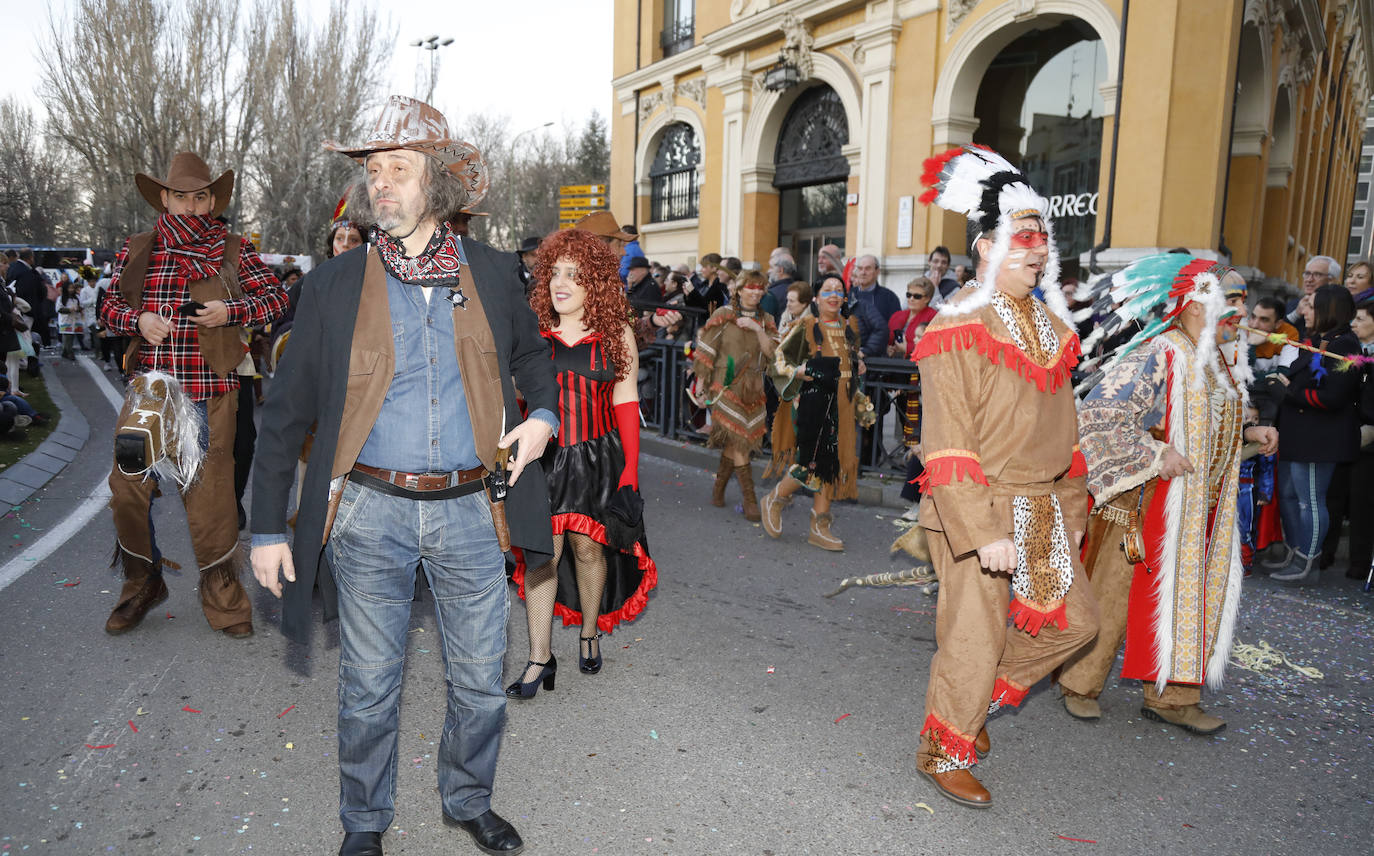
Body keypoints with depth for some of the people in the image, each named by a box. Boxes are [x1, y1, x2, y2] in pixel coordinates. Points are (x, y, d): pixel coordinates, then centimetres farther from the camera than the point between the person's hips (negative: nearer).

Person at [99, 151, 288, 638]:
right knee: (127, 490, 4)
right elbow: (110, 306, 15)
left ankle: (224, 602, 16)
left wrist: (231, 311, -12)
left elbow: (277, 298, 4)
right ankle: (142, 587, 29)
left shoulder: (233, 250, 3)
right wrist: (137, 320, -6)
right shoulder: (136, 251, 10)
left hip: (209, 396, -3)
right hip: (148, 391, 3)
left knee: (209, 497, -1)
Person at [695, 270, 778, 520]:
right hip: (726, 386, -4)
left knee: (735, 442, 7)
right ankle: (750, 501, -8)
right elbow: (705, 351, -1)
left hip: (752, 389, 4)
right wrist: (701, 384, -3)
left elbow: (772, 353, -1)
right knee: (739, 441, -10)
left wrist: (757, 329, -13)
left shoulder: (765, 320, 10)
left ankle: (719, 488, 25)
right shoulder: (723, 316, -2)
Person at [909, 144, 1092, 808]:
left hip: (1042, 515, 8)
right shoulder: (957, 329, -14)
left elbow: (1062, 428, 17)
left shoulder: (1050, 325, 11)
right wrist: (984, 533, -23)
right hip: (979, 512, -8)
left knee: (1074, 621, 15)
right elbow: (947, 445, -19)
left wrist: (1071, 506, 16)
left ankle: (982, 697, 35)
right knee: (974, 642, 1)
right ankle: (944, 752, 25)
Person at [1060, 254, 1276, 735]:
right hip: (1143, 504, -8)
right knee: (1111, 596, 2)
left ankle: (1170, 696, 26)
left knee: (1187, 596, 12)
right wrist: (1155, 453, -25)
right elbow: (1095, 417, -24)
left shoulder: (1224, 360, 10)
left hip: (1201, 509, 8)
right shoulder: (1157, 357, -18)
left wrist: (1248, 433, 7)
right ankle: (1080, 685, 20)